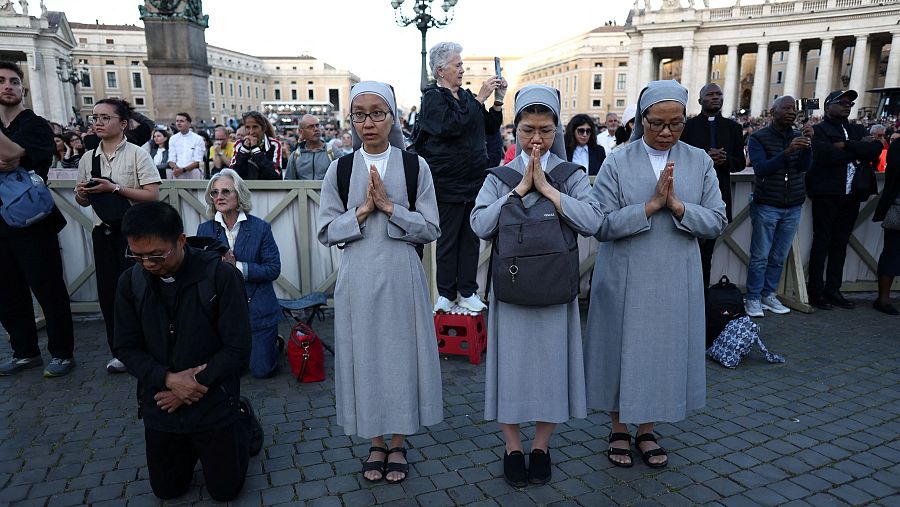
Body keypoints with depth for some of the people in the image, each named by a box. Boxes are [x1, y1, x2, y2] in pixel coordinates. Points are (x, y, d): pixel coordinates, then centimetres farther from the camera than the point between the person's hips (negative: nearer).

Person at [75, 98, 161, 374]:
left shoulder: (137, 155, -6)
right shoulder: (88, 158, 9)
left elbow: (153, 195, -14)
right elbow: (82, 200, 17)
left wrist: (114, 188, -19)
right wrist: (82, 192, -6)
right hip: (103, 230, 5)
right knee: (107, 291, 6)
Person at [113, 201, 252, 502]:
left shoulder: (221, 277, -20)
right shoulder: (130, 282, -7)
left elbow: (238, 349, -17)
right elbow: (126, 347, -3)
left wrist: (193, 386, -19)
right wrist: (168, 379, -19)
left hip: (214, 405, -3)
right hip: (160, 409, 4)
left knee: (225, 490, 11)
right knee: (167, 490, 18)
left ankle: (239, 421, 35)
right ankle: (192, 449, 45)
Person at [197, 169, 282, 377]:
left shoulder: (260, 227, -8)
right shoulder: (205, 230, 1)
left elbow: (273, 268, -11)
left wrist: (237, 266, -22)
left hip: (257, 309, -2)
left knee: (262, 370, 2)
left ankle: (273, 341, 33)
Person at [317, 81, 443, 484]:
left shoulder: (415, 166, -1)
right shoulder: (340, 169, 3)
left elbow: (430, 229, -4)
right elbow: (326, 232, 1)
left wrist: (388, 207, -15)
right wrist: (361, 212, -13)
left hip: (401, 277, -1)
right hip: (358, 278, 1)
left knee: (401, 355, 7)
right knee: (364, 357, 9)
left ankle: (398, 443, 27)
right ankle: (376, 443, 28)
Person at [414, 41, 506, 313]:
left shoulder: (466, 96, 13)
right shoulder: (433, 97, -6)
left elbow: (491, 127, 16)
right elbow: (451, 126, -23)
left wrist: (498, 100, 1)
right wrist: (480, 99, -19)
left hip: (474, 182, 6)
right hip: (448, 185, -6)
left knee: (472, 239, 9)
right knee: (448, 240, 4)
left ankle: (468, 292, 19)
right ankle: (446, 293, 16)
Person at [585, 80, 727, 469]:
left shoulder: (700, 162, 2)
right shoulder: (617, 163, -6)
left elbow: (717, 222, -2)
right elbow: (602, 224, -13)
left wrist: (677, 205, -18)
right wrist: (651, 205, -21)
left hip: (676, 280, 3)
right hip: (625, 279, -2)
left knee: (665, 351, 11)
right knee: (622, 350, 8)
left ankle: (646, 431, 31)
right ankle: (619, 429, 29)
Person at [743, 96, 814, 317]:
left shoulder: (798, 136, 8)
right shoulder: (759, 138, -4)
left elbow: (805, 166, -5)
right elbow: (761, 169, -16)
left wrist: (807, 143, -22)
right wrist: (787, 152, -29)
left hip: (793, 207, 4)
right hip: (766, 206, -4)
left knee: (779, 257, 9)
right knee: (760, 256, -2)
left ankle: (769, 295, 21)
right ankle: (753, 299, 8)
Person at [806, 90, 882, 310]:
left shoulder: (858, 130, 17)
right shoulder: (819, 130, 0)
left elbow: (876, 149, -1)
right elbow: (825, 154, -19)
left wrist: (846, 146, -13)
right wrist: (859, 148, -8)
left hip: (852, 196, 6)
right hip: (827, 194, -6)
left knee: (841, 243, 9)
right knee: (822, 242, -1)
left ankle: (833, 290, 17)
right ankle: (816, 291, 5)